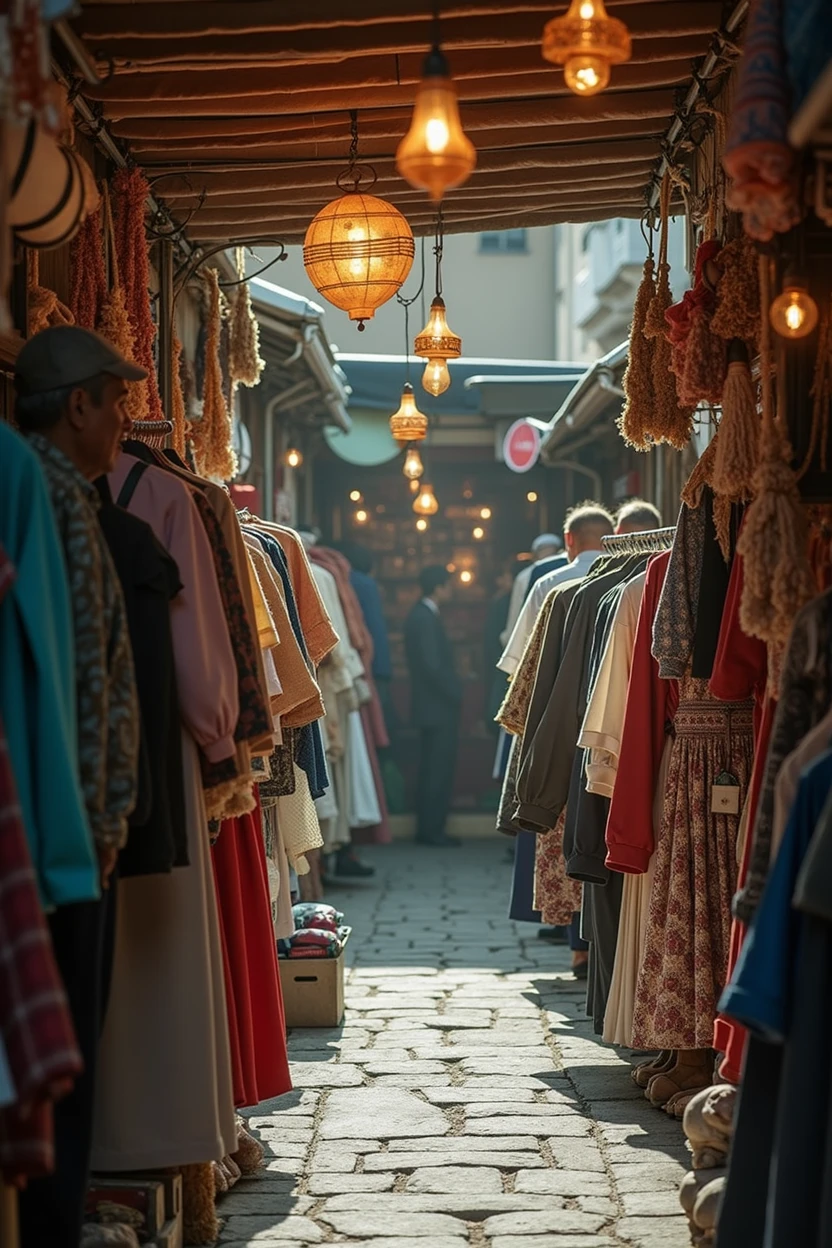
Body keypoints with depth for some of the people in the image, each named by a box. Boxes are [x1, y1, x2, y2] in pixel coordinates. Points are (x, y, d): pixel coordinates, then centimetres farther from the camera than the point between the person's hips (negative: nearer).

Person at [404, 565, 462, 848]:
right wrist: (454, 695, -14)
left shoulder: (422, 615, 14)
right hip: (437, 706, -10)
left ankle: (429, 828, 16)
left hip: (434, 706, 10)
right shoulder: (426, 618, -17)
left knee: (434, 769, 13)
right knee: (439, 769, -7)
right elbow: (432, 665, -22)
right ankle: (431, 829, -4)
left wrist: (452, 693, 15)